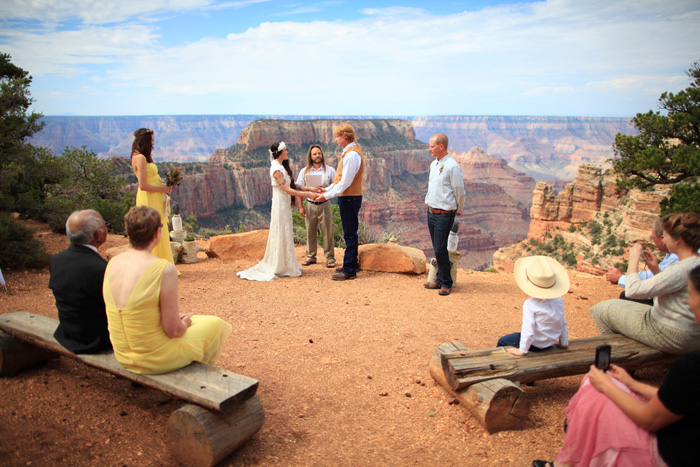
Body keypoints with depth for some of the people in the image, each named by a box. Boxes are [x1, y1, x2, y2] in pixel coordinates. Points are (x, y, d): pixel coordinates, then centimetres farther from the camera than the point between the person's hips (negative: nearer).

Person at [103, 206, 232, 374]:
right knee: (214, 324, 19)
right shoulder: (165, 270, -26)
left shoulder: (113, 263, -5)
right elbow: (173, 330, -22)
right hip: (157, 359, -7)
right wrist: (185, 323, 1)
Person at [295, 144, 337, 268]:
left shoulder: (330, 170, 4)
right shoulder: (304, 171, 7)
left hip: (324, 204, -1)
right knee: (310, 232, 6)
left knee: (327, 232, -1)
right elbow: (299, 188, 7)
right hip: (310, 205, 1)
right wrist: (301, 206, 1)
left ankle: (330, 258, 7)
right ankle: (310, 257, 18)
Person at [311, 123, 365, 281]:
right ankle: (352, 264, 29)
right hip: (348, 197, 10)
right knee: (350, 234, 17)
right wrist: (327, 189, 17)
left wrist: (327, 195, -19)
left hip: (349, 198, -10)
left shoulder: (351, 155, -18)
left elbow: (345, 182, -22)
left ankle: (349, 271, 1)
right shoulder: (350, 152, 14)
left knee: (350, 234, -5)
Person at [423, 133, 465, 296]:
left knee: (440, 250, -7)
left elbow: (460, 191, -9)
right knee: (437, 249, 13)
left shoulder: (452, 166, -15)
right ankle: (440, 280, 22)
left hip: (444, 214, -8)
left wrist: (458, 210, 3)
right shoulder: (433, 164, 12)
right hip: (431, 212, 8)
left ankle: (446, 283, 6)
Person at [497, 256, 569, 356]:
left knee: (502, 341, 14)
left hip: (536, 345, -6)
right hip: (551, 342, 7)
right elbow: (563, 324, 1)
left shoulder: (530, 304, -29)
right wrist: (564, 343, 15)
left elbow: (528, 330, -29)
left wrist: (522, 351, -18)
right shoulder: (559, 300, -11)